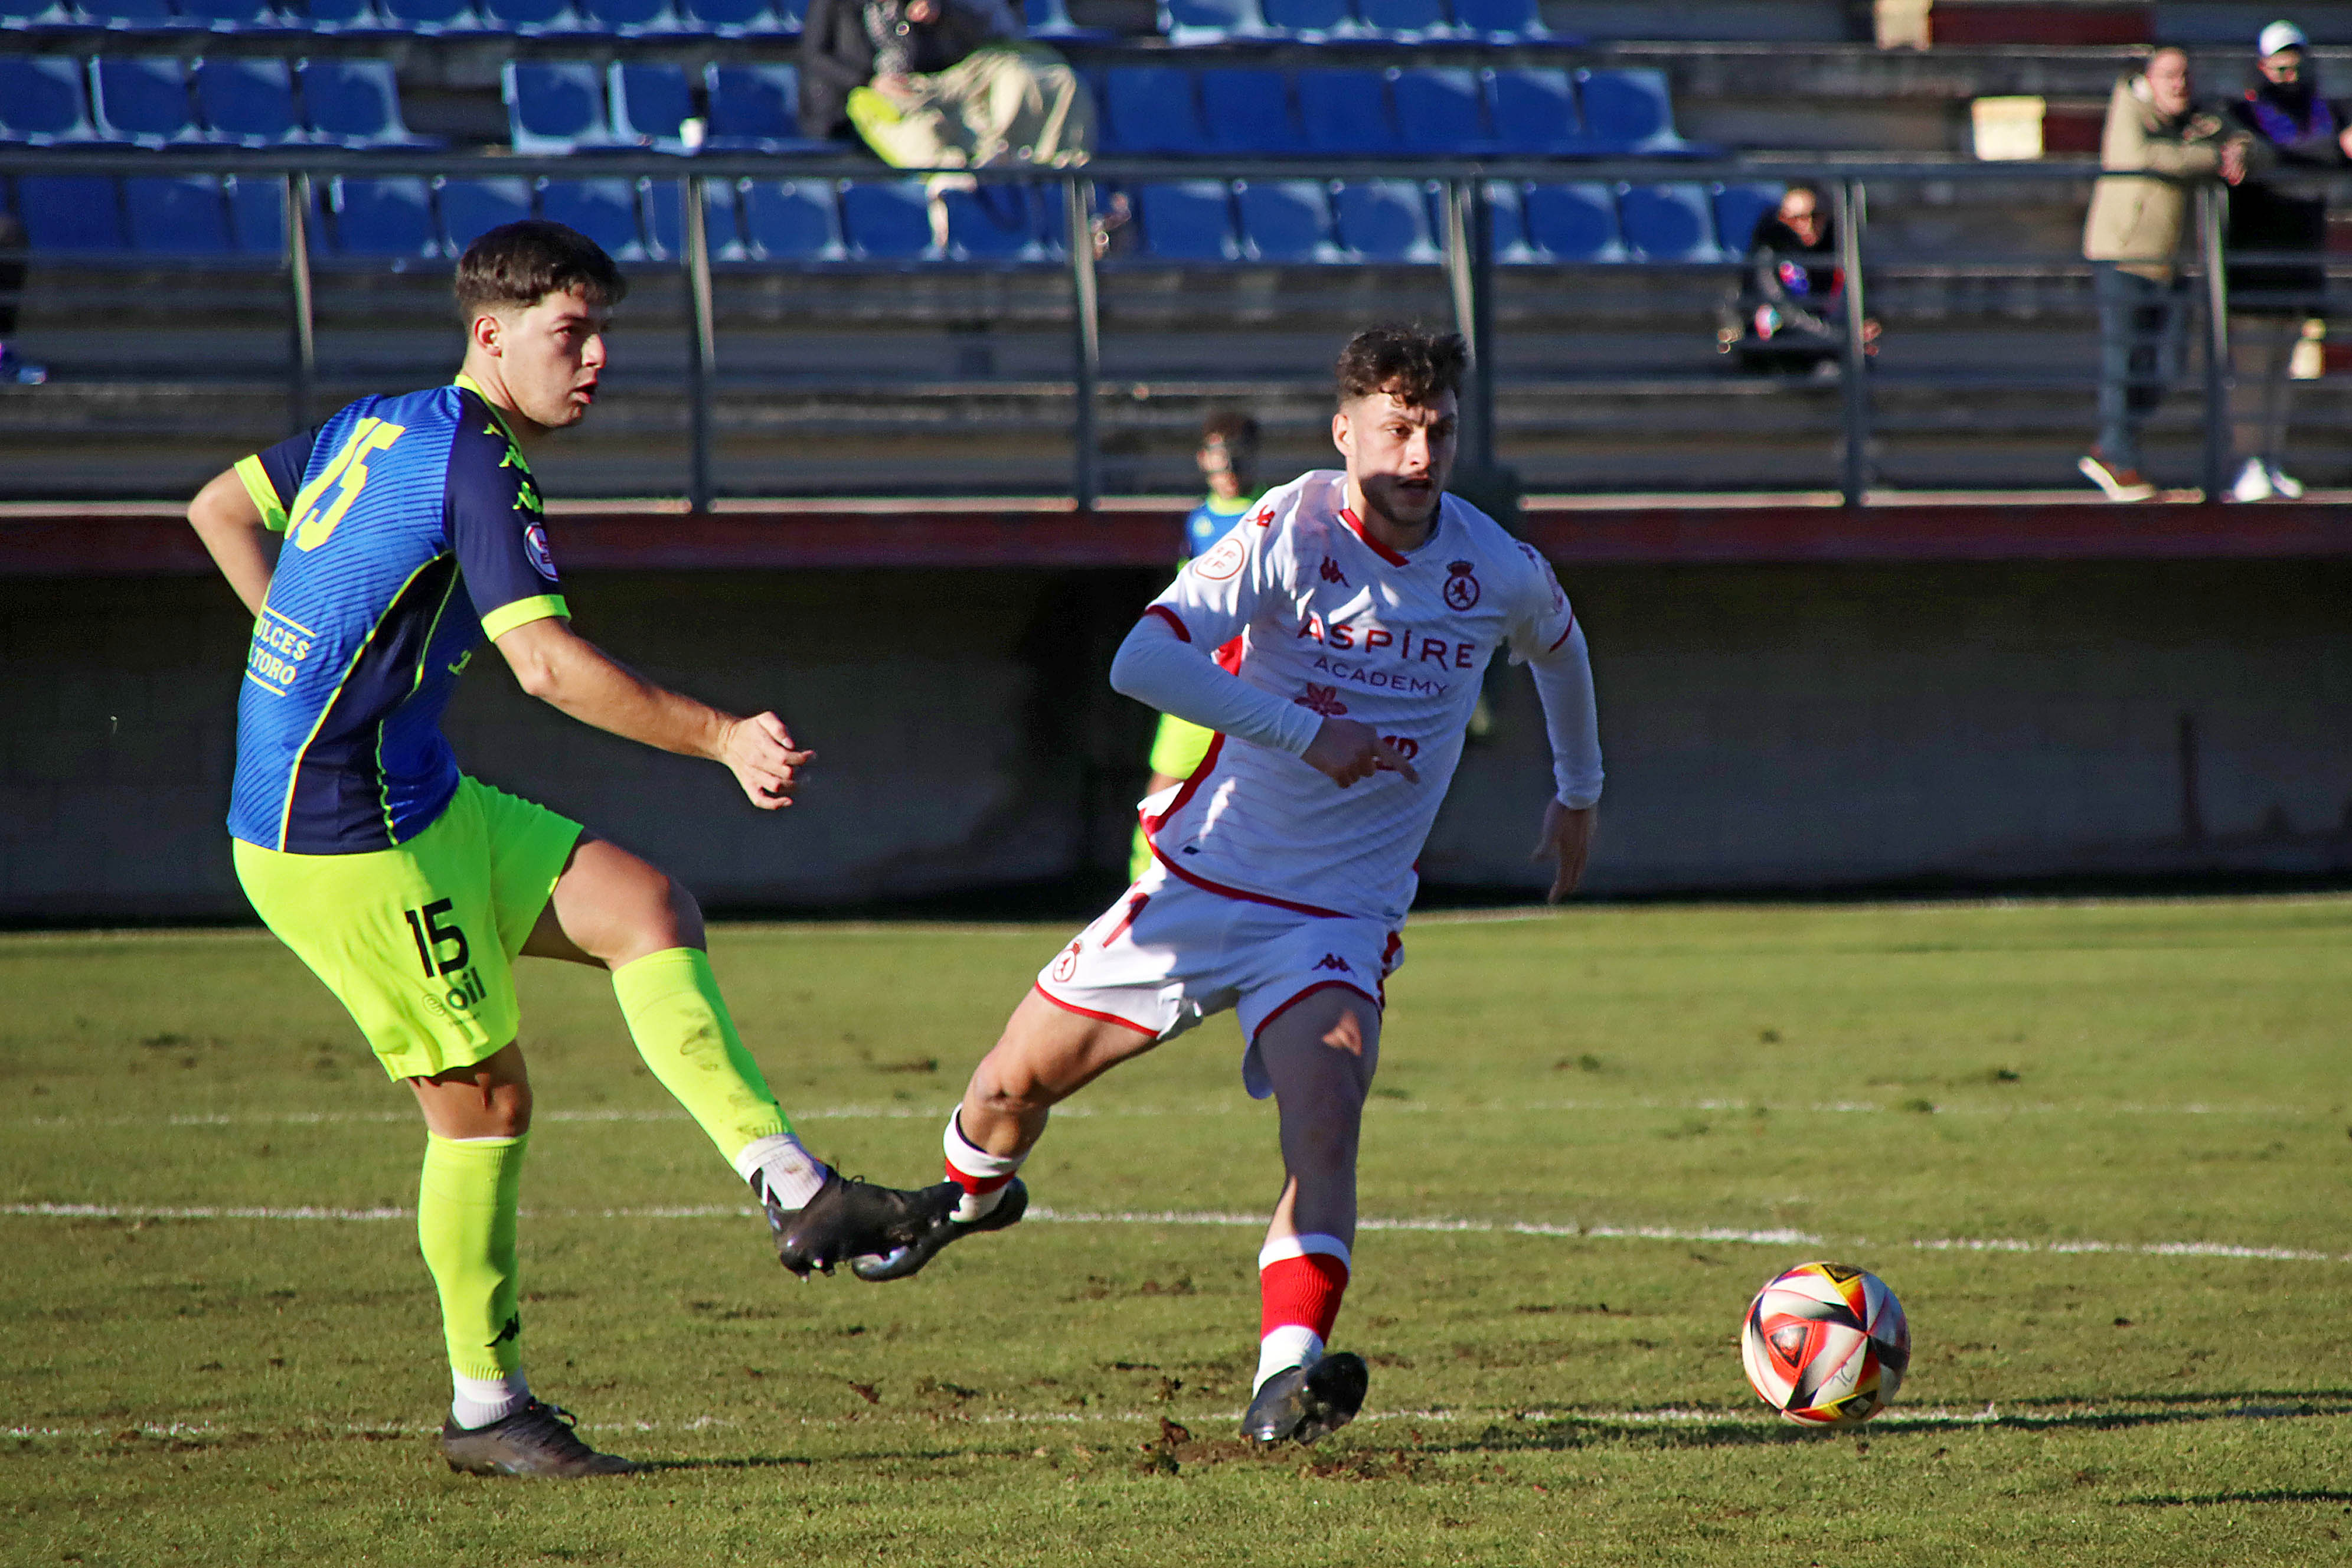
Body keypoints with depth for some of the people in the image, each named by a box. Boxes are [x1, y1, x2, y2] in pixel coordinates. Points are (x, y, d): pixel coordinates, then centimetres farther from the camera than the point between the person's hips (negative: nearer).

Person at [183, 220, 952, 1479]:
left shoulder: (377, 427, 13)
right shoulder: (479, 464, -16)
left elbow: (220, 508, 26)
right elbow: (548, 665, -27)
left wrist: (317, 653, 22)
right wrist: (725, 740, -27)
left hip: (417, 799, 10)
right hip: (349, 833, -10)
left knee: (645, 906, 1)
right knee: (482, 1094, -3)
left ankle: (793, 1189, -8)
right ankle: (486, 1410, 8)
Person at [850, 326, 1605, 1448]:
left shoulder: (1496, 572, -3)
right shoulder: (1291, 531, -14)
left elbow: (1560, 649, 23)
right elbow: (1145, 660, -27)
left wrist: (1577, 794, 33)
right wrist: (1307, 732, -30)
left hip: (1340, 915, 0)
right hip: (1204, 878, 0)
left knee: (1326, 1116, -27)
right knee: (1018, 1082, 9)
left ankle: (1287, 1374, -38)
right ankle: (971, 1192, 44)